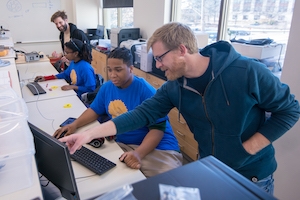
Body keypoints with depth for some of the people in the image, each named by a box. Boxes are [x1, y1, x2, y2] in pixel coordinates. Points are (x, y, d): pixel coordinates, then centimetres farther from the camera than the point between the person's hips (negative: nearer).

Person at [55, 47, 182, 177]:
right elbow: (94, 110, 17)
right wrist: (74, 125, 0)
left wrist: (138, 153, -33)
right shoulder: (107, 88, 4)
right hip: (121, 145, 6)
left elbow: (158, 128, -19)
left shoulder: (146, 91, -17)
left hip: (156, 148, -5)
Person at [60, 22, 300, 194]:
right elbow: (143, 113, -15)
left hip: (252, 175, -3)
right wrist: (89, 134, -22)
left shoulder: (247, 72, -25)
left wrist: (250, 147, -20)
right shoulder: (174, 87, -10)